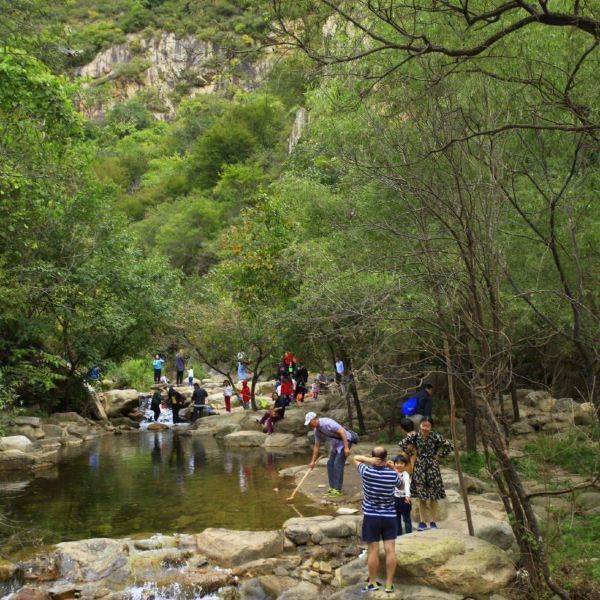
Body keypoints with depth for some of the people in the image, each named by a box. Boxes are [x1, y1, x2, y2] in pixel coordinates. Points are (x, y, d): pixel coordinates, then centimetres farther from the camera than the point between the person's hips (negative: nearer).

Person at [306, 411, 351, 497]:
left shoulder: (327, 423, -27)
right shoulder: (317, 430, 1)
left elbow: (342, 431, -30)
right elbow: (317, 446, 11)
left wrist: (346, 447, -30)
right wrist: (313, 461, 11)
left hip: (344, 441, -9)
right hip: (335, 444, 9)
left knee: (338, 464, -12)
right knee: (330, 464, 5)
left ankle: (337, 490, -7)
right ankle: (332, 487, 15)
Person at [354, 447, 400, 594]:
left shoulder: (367, 472, -12)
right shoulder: (393, 474, -7)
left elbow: (356, 458, 3)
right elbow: (399, 484, 15)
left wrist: (369, 460, -14)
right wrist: (393, 469, 4)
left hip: (371, 516, -1)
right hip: (389, 516, 1)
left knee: (373, 550, 4)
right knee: (390, 550, 2)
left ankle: (373, 583, 16)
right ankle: (389, 584, 6)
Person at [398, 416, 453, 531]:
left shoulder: (435, 437, -11)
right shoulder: (415, 436, -8)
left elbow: (448, 446, -4)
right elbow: (402, 444, 0)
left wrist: (438, 456, -4)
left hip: (432, 468, -1)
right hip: (419, 468, 1)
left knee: (433, 496, 5)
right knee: (421, 496, 7)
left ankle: (433, 522, 15)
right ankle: (422, 522, 16)